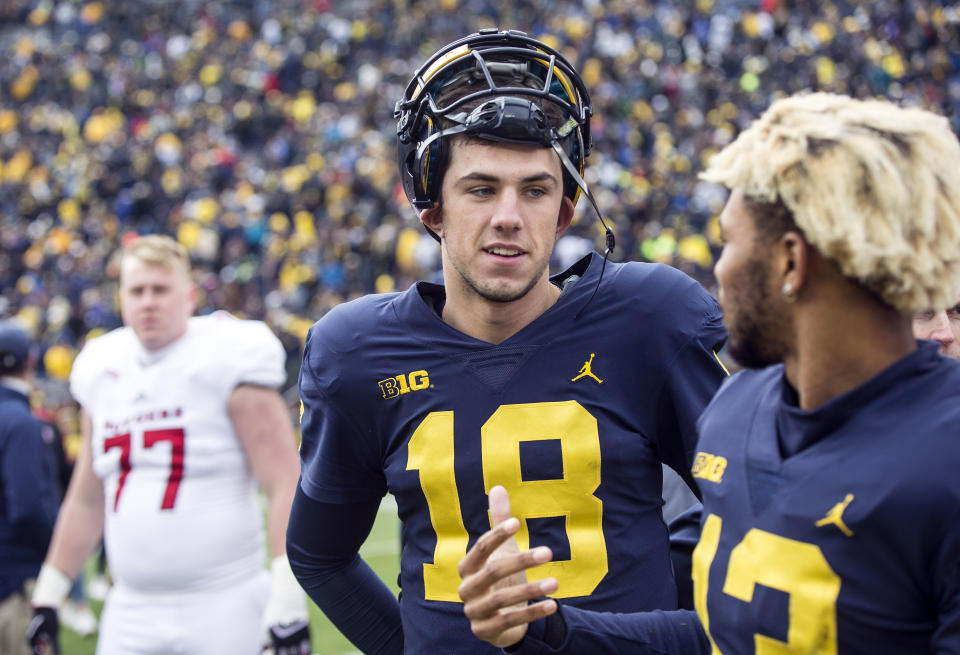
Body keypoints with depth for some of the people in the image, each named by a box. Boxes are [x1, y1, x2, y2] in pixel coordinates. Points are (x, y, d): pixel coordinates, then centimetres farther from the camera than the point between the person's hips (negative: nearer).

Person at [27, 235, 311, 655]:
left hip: (222, 605, -5)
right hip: (131, 614, 5)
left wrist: (287, 599, -20)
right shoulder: (104, 372, 11)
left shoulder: (228, 362, -7)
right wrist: (48, 595, 19)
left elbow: (284, 485, -12)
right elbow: (87, 498, 21)